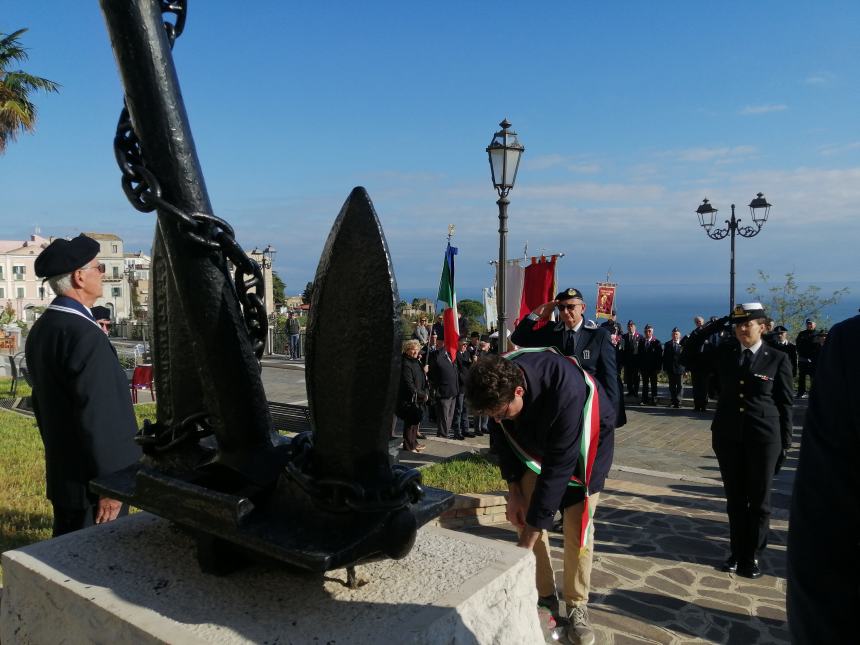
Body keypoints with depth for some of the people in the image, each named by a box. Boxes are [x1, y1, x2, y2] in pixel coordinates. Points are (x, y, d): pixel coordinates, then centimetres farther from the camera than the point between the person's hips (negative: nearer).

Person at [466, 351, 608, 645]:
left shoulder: (567, 391, -44)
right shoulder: (498, 383, -27)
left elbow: (558, 466, -37)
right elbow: (503, 437, -7)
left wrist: (526, 541, -32)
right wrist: (514, 490, -10)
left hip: (583, 444, -4)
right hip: (535, 442, 5)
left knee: (577, 524, -8)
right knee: (527, 515, -4)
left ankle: (577, 606, 10)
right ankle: (544, 595, 13)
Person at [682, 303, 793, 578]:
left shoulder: (778, 359, -3)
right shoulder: (725, 352, 4)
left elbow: (785, 403, 0)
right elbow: (690, 358, 12)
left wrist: (785, 444, -2)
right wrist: (708, 329, 1)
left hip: (763, 439, -2)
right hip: (728, 436, 3)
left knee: (759, 500, 8)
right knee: (735, 499, 12)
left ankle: (751, 556, 21)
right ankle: (737, 552, 26)